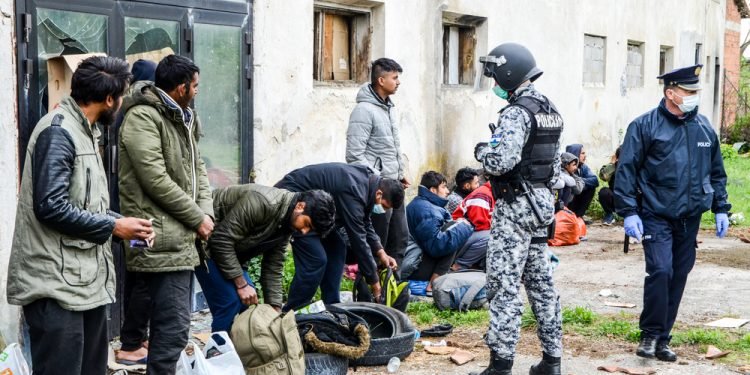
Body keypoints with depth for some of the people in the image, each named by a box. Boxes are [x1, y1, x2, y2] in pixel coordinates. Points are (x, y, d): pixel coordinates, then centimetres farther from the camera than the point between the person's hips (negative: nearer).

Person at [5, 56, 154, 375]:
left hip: (87, 278, 10)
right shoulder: (58, 132, -14)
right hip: (58, 283, -10)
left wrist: (123, 222, 3)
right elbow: (50, 207, -22)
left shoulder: (84, 130, 16)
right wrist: (113, 227, -14)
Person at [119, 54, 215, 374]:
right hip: (162, 240, -10)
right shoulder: (142, 118, -13)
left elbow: (197, 168, 19)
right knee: (174, 326, -10)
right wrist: (197, 218, -12)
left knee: (170, 323, 17)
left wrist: (207, 213, 1)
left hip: (183, 237, 10)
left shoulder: (182, 119, 18)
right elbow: (155, 179, -20)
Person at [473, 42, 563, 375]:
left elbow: (501, 161, -25)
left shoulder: (517, 112, -16)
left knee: (505, 284, -6)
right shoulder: (549, 110, 14)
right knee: (540, 281, 14)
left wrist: (481, 150, -7)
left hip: (515, 205, -9)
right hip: (541, 203, 10)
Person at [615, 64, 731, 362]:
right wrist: (629, 212, -12)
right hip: (657, 217, -5)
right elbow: (626, 170, -7)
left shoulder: (704, 128, 10)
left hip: (690, 218, 5)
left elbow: (717, 172, 18)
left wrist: (721, 209, 13)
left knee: (678, 277, 8)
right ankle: (650, 334, 2)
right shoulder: (645, 126, -6)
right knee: (660, 271, -16)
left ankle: (662, 338, 20)